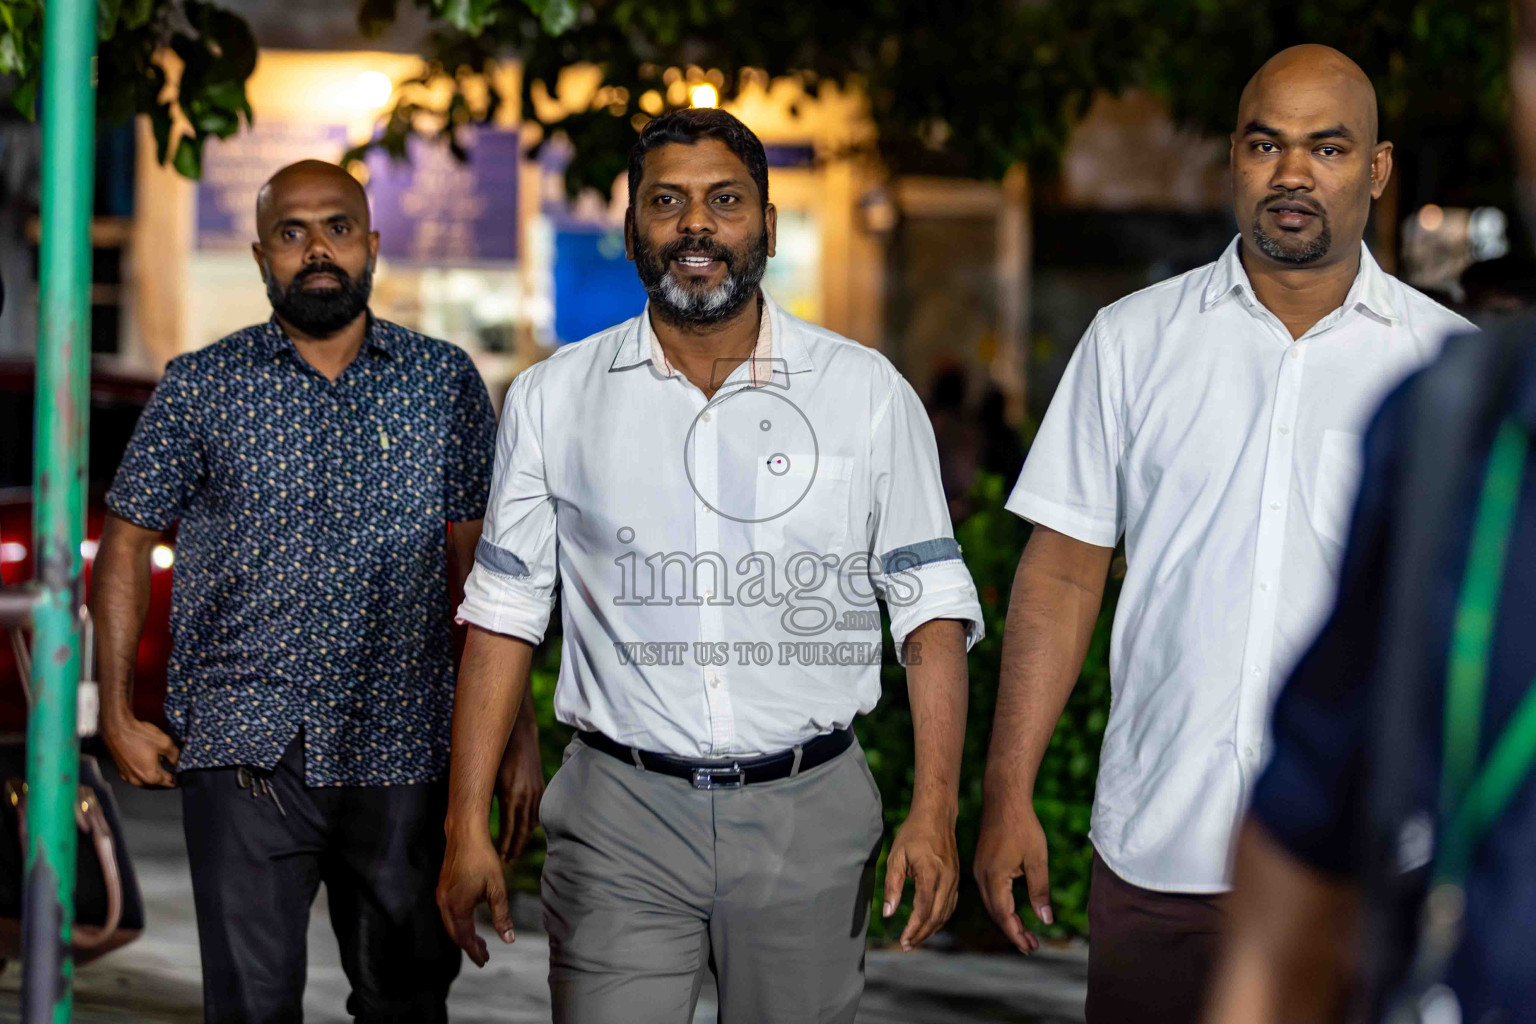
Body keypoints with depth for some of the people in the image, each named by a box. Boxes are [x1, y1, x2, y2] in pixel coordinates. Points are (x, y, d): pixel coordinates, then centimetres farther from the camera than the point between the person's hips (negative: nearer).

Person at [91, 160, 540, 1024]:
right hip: (248, 753, -1)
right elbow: (128, 543, 8)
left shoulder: (446, 382, 6)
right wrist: (119, 714, 1)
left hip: (404, 753, 2)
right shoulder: (200, 388, 3)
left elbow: (481, 563, 7)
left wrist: (513, 728, 2)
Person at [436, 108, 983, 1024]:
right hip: (620, 819, 0)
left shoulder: (868, 393, 3)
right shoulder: (555, 399, 6)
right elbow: (506, 612, 8)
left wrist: (934, 815, -8)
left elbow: (932, 608, 2)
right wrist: (468, 825, 1)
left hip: (808, 814, 0)